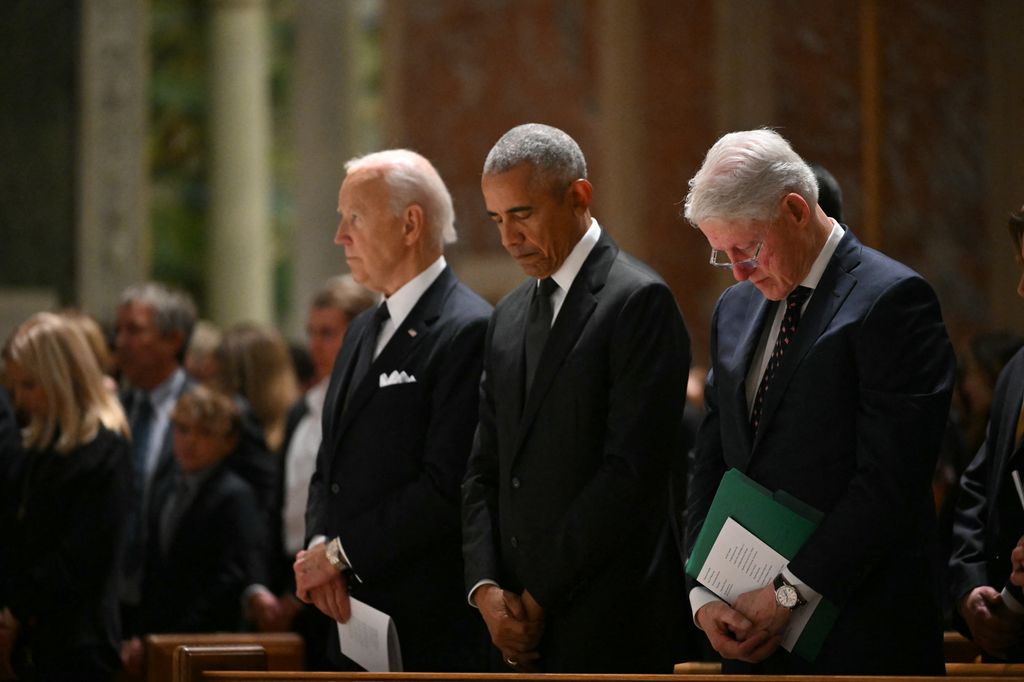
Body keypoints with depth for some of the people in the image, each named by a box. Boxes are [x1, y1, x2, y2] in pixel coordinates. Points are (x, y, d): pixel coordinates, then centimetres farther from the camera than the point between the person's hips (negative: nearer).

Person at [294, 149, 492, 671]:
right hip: (353, 615, 8)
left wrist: (341, 553, -12)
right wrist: (319, 548, -1)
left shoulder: (468, 331, -12)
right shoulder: (364, 330, 18)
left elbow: (448, 486, -19)